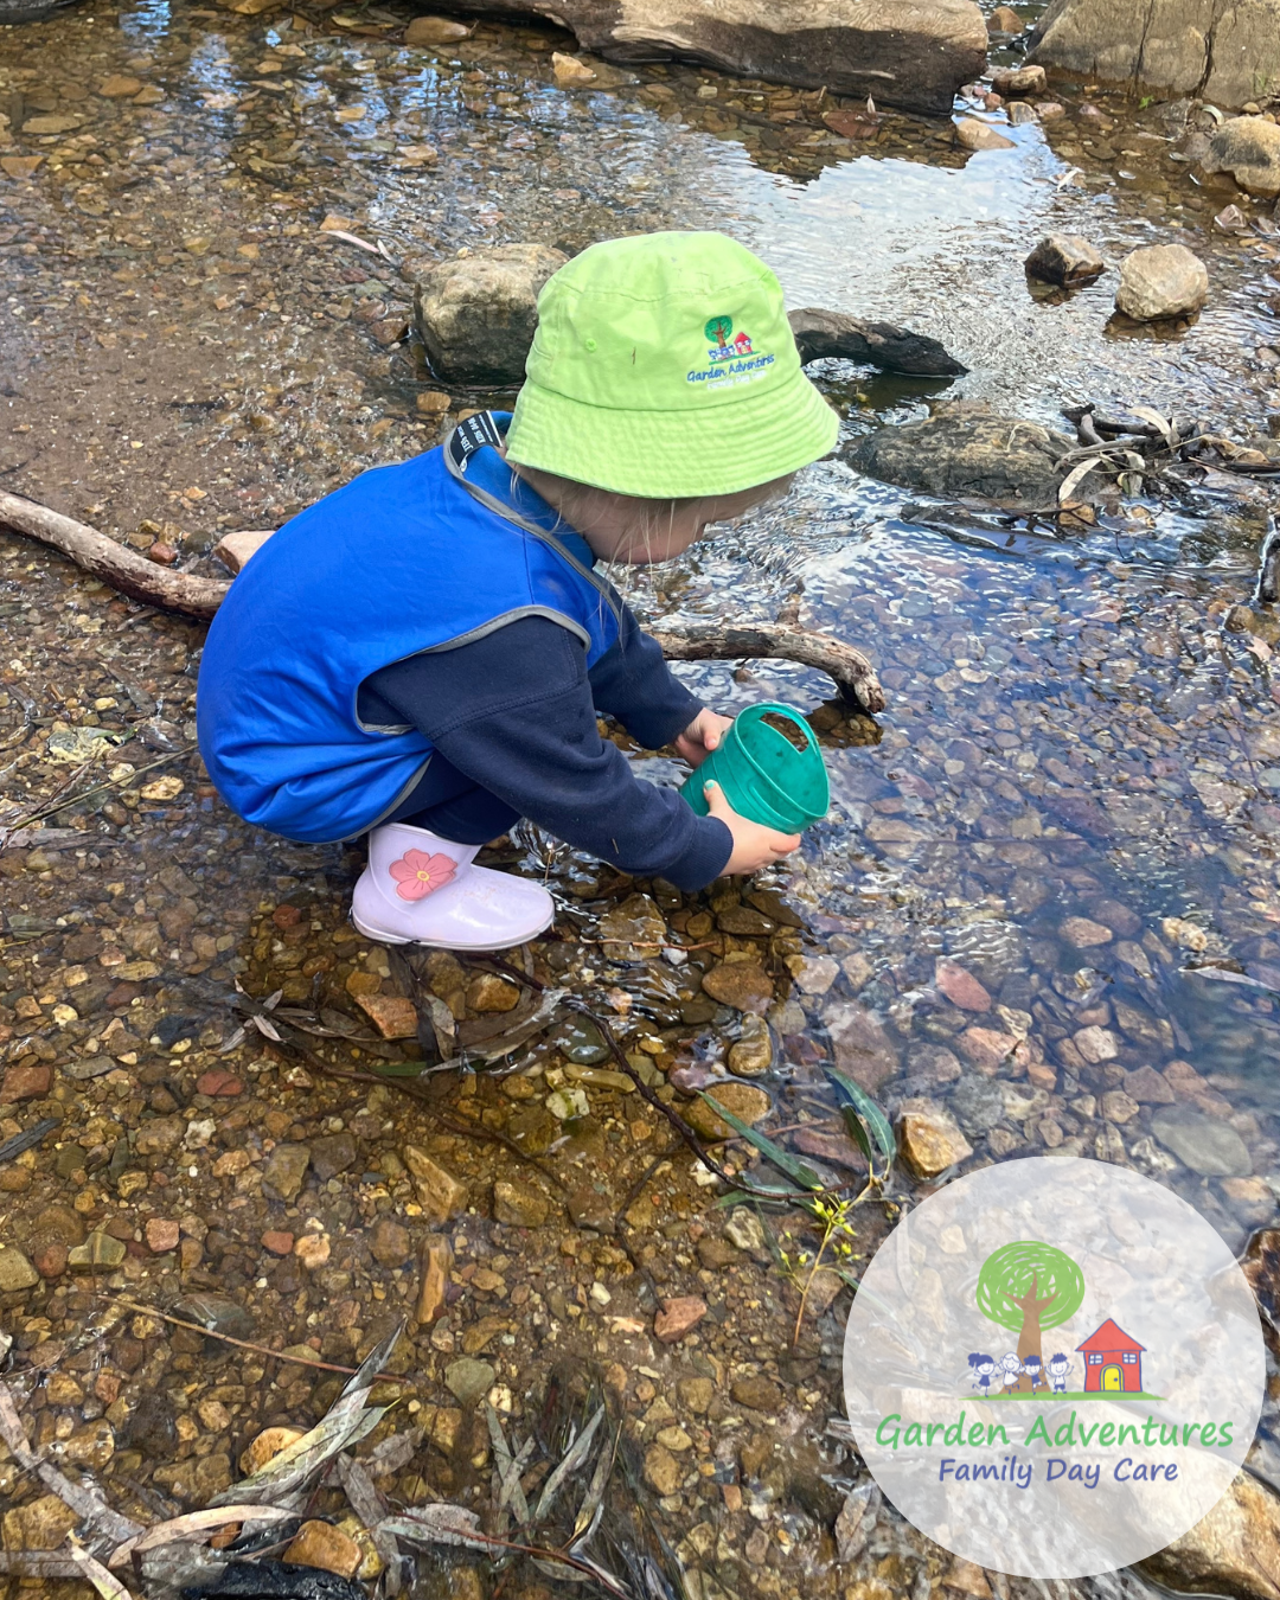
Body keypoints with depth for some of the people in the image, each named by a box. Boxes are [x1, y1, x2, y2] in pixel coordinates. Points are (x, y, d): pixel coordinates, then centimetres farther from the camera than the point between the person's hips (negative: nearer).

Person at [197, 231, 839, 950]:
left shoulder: (498, 468, -12)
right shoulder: (504, 629, -37)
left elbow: (597, 618, 7)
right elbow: (577, 790, -21)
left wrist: (674, 714, 17)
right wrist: (706, 850, -6)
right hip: (292, 783, -8)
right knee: (541, 721, -20)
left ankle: (409, 814, 14)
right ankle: (407, 888, -5)